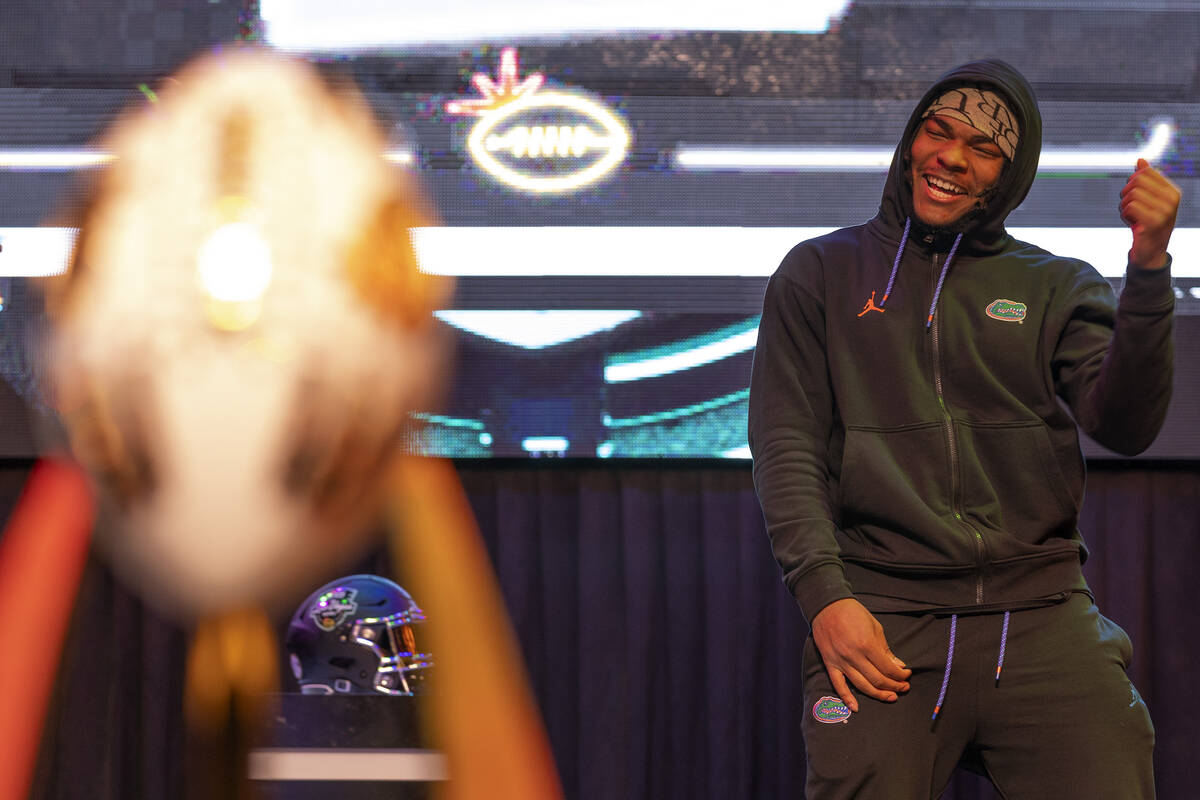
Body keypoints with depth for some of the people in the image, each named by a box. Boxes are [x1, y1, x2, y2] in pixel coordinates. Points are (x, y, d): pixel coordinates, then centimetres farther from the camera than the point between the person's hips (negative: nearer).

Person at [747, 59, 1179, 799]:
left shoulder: (1057, 288, 14)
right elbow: (786, 446, 6)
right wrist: (824, 594, -8)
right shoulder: (821, 273, 14)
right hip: (881, 620, -1)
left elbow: (1123, 426, -1)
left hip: (1042, 619, 1)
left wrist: (1149, 267, -14)